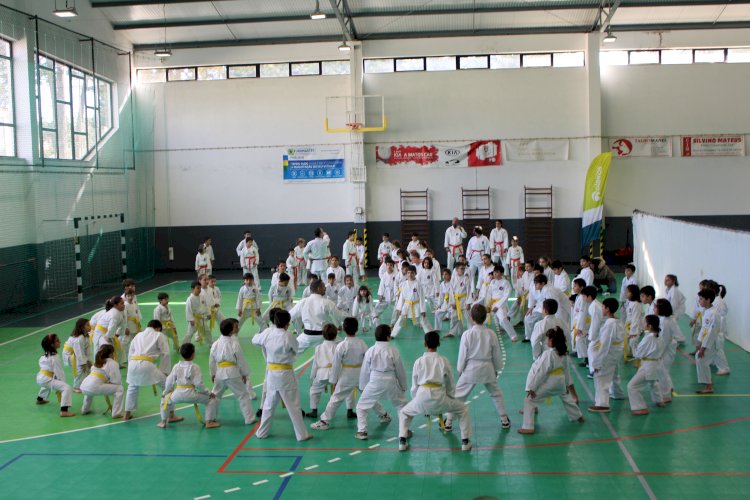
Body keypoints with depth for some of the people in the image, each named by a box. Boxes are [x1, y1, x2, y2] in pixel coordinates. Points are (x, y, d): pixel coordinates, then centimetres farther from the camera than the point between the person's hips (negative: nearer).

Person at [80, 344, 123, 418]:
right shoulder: (113, 363, 5)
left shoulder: (98, 362, 28)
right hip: (93, 387, -8)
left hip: (83, 386, 8)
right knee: (119, 389, 0)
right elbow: (116, 381, 1)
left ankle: (85, 410, 51)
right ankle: (116, 413, -3)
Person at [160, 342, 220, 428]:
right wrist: (209, 393, 0)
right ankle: (209, 422, 0)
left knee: (166, 399, 36)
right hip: (190, 394, -4)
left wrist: (165, 392, 27)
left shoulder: (176, 366, 7)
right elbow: (198, 383, -10)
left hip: (177, 394, 4)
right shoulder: (195, 367, -4)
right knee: (212, 399, 9)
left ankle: (163, 421, 36)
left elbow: (169, 382, 9)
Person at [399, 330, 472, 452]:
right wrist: (447, 401, 30)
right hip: (439, 396, -1)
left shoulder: (418, 361, 10)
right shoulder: (444, 360, 9)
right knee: (463, 409, 24)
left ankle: (402, 442, 15)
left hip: (421, 396, 1)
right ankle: (465, 442, 19)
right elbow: (450, 385, 15)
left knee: (404, 412, 30)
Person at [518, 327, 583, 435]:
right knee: (566, 397, 35)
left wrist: (532, 388, -16)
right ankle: (578, 416, 54)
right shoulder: (563, 353, 2)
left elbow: (540, 372, -21)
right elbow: (566, 369, 13)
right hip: (560, 381, 8)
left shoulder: (548, 354, -23)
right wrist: (567, 383, 26)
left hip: (549, 382, -8)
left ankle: (528, 427, -5)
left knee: (529, 401, -1)